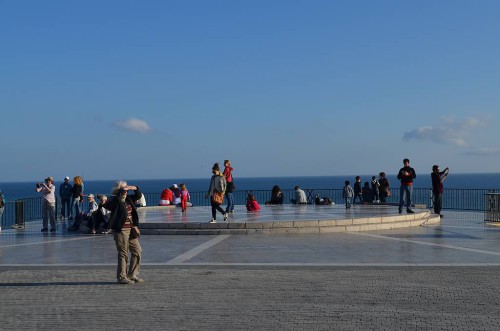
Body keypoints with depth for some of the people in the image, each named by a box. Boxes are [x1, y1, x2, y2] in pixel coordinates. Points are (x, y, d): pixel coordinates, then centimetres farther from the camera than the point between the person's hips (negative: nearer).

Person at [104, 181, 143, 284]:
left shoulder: (128, 199, 11)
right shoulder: (115, 201, -12)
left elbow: (139, 195, 23)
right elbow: (106, 205, -31)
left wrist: (135, 188, 3)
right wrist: (119, 196, -30)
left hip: (130, 229, 9)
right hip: (120, 230, -9)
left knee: (137, 251, 11)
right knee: (123, 254, -2)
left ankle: (132, 275, 21)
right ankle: (121, 277, 9)